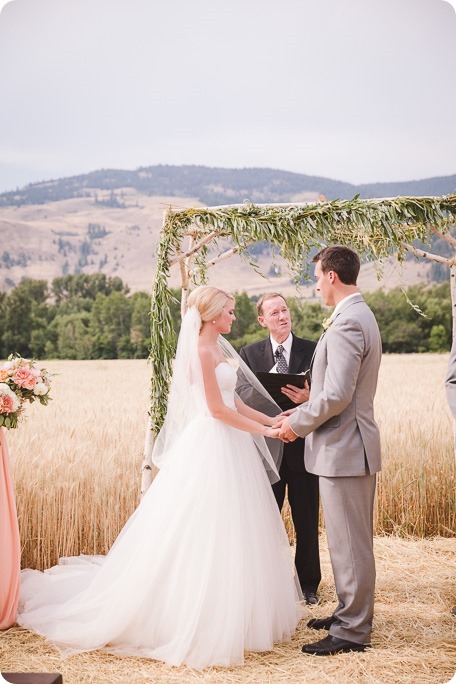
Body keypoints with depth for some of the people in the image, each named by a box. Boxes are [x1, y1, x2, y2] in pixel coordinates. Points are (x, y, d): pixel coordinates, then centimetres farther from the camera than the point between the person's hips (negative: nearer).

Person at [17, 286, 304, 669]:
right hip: (211, 446, -10)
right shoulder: (201, 352, -14)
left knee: (231, 533, 14)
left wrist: (272, 420, 11)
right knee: (205, 533, -2)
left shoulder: (217, 350, 14)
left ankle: (228, 615, 25)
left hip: (229, 449, 10)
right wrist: (264, 431, -12)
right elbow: (217, 409, -18)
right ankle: (200, 617, 9)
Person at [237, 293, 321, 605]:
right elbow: (241, 394, -7)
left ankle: (308, 584, 25)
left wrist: (310, 399, -27)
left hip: (304, 447, -1)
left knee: (307, 522, 10)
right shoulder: (250, 354, 5)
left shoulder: (313, 351, 0)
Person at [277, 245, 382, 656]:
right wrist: (308, 408, 15)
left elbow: (337, 395, -25)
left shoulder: (346, 323, -20)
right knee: (352, 540, 19)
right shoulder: (361, 316, 14)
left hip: (344, 447, -11)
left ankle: (352, 631, 10)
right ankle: (352, 614, 32)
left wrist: (298, 424, -11)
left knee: (349, 543, 0)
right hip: (353, 443, 11)